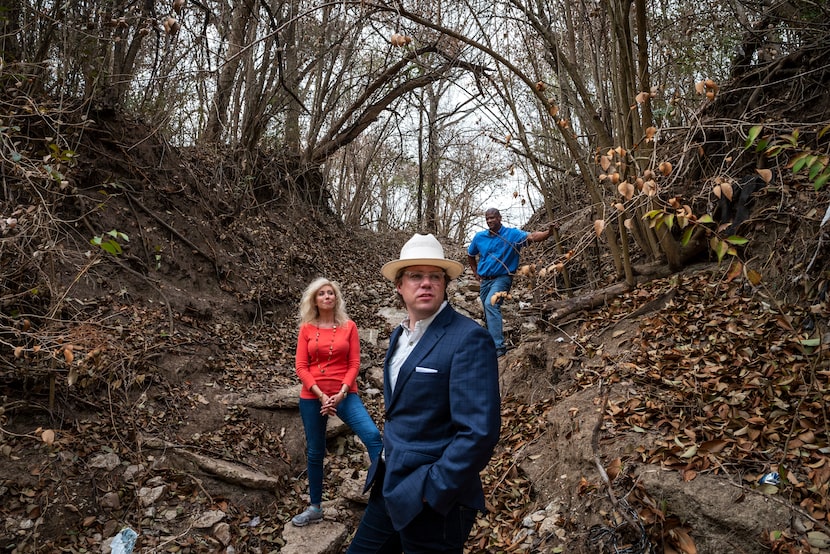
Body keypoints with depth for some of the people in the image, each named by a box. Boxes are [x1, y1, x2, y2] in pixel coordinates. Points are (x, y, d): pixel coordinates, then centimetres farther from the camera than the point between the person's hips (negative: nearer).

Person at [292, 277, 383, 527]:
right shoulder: (306, 329, 2)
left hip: (344, 394, -1)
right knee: (315, 452, 12)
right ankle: (315, 508, 28)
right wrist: (321, 395, -13)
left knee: (373, 435, -21)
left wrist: (341, 393, -14)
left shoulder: (348, 326, 1)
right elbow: (301, 367, -2)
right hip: (312, 397, 1)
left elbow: (354, 364, -2)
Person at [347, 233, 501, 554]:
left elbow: (479, 432, -25)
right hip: (390, 488, 8)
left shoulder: (469, 339, -19)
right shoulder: (399, 335, 8)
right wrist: (384, 472, 16)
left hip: (433, 502, -7)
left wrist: (427, 493, -20)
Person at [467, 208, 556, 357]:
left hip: (502, 278, -6)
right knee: (489, 314, 16)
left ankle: (498, 347, -31)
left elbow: (532, 237, -24)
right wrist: (476, 272, 14)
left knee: (491, 304, -29)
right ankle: (492, 341, 39)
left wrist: (548, 232, -42)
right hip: (485, 280, 6)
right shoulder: (479, 237, 5)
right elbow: (470, 255, 22)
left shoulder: (512, 234, -8)